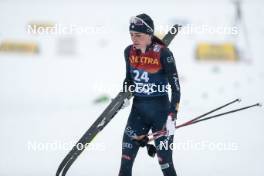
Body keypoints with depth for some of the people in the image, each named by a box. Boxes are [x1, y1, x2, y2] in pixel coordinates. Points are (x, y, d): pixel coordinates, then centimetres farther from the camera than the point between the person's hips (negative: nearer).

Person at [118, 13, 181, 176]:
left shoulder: (163, 53, -15)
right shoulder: (129, 52, 1)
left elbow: (175, 87, -13)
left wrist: (172, 117, -18)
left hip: (161, 110, -5)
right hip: (138, 109, 5)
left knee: (165, 162, -3)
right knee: (126, 160, 1)